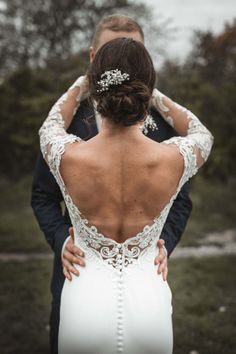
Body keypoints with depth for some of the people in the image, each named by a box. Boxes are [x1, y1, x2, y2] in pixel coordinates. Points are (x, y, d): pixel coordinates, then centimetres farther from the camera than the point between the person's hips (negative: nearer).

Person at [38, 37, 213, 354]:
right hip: (149, 303, 1)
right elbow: (202, 134, 9)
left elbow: (51, 126, 9)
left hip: (85, 306, 0)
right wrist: (154, 95, 12)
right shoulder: (174, 160, -18)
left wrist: (80, 86, 20)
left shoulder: (68, 158, -18)